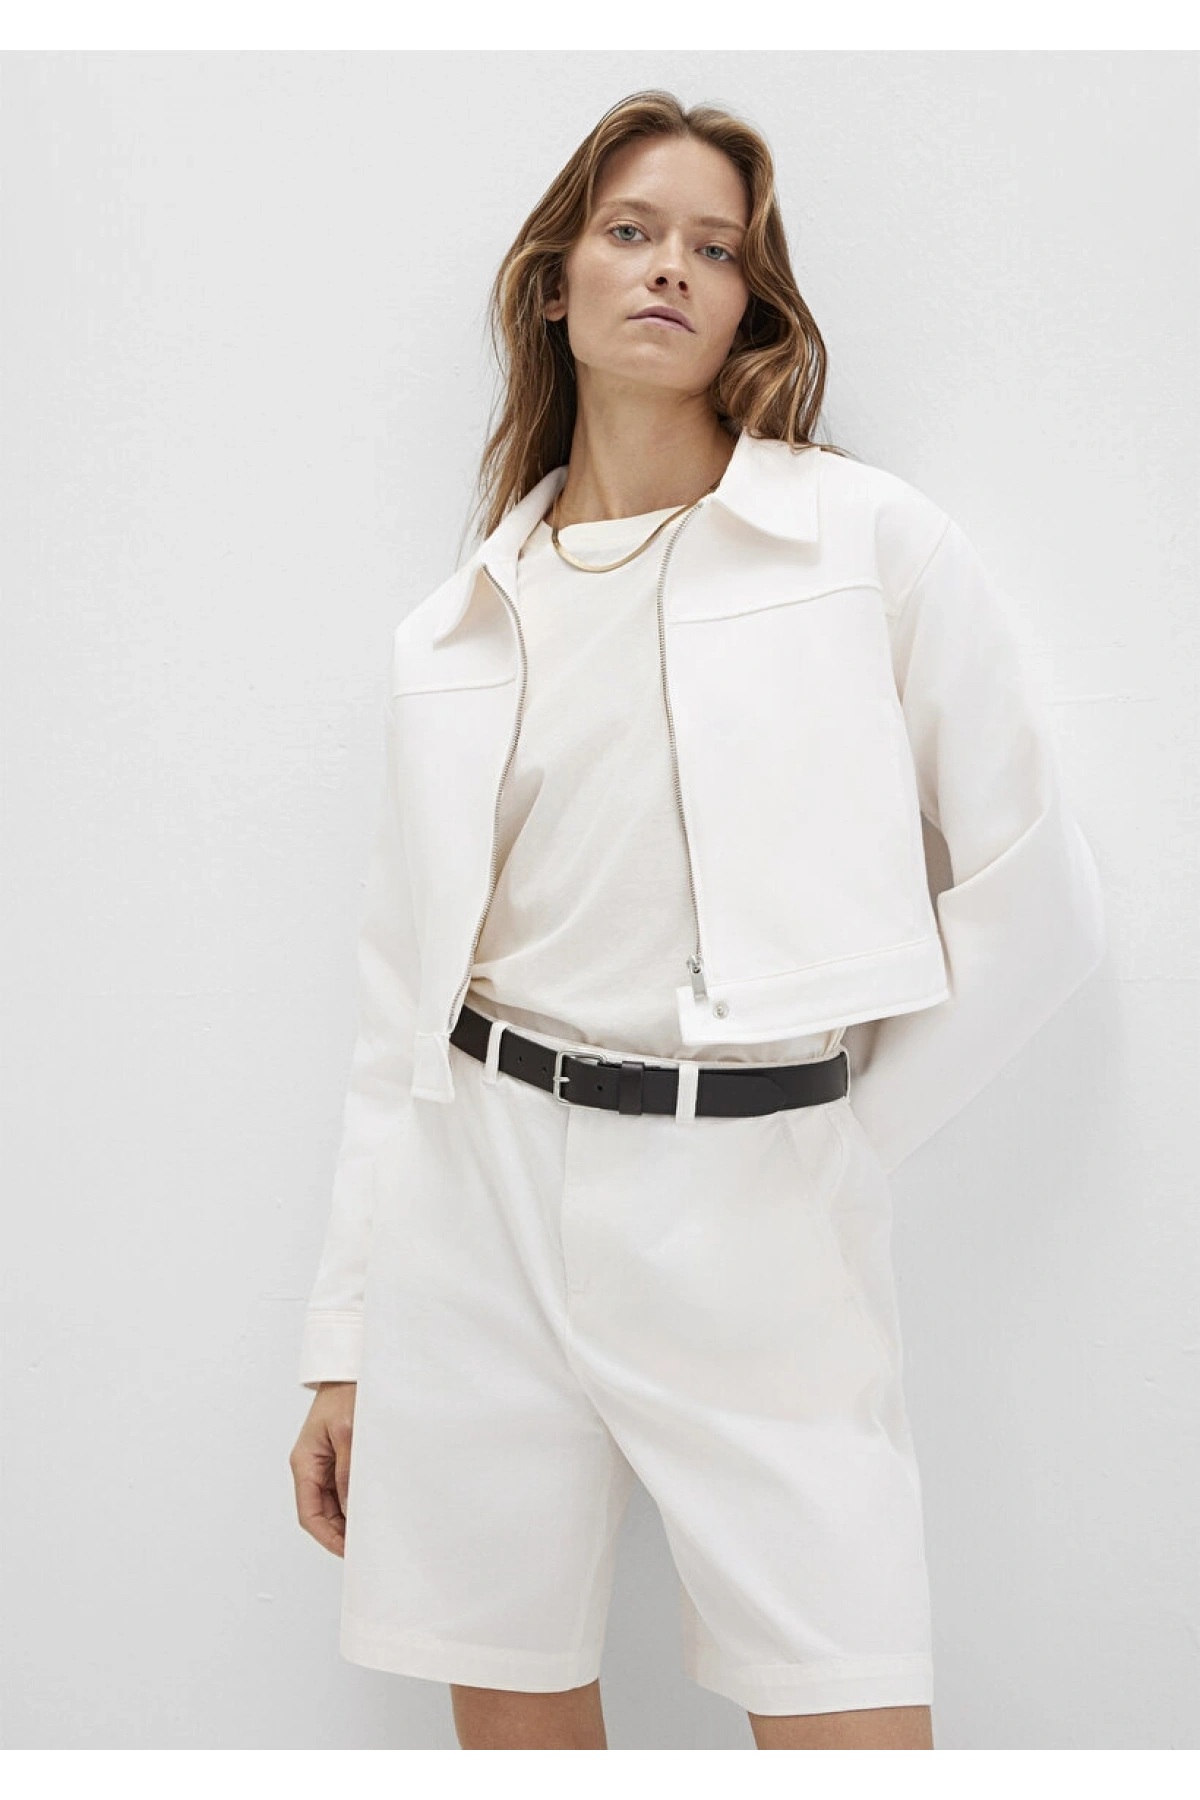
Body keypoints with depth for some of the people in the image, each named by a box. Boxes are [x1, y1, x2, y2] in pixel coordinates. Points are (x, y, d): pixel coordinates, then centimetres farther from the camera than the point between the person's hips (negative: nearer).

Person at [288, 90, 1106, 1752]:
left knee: (856, 1739, -4)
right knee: (514, 1734, 9)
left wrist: (848, 1134, 1)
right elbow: (404, 996, 10)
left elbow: (1038, 896, 1)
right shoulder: (460, 628, 10)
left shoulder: (872, 542, 1)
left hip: (758, 1213, -2)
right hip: (482, 1190, 3)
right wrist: (345, 1341, 9)